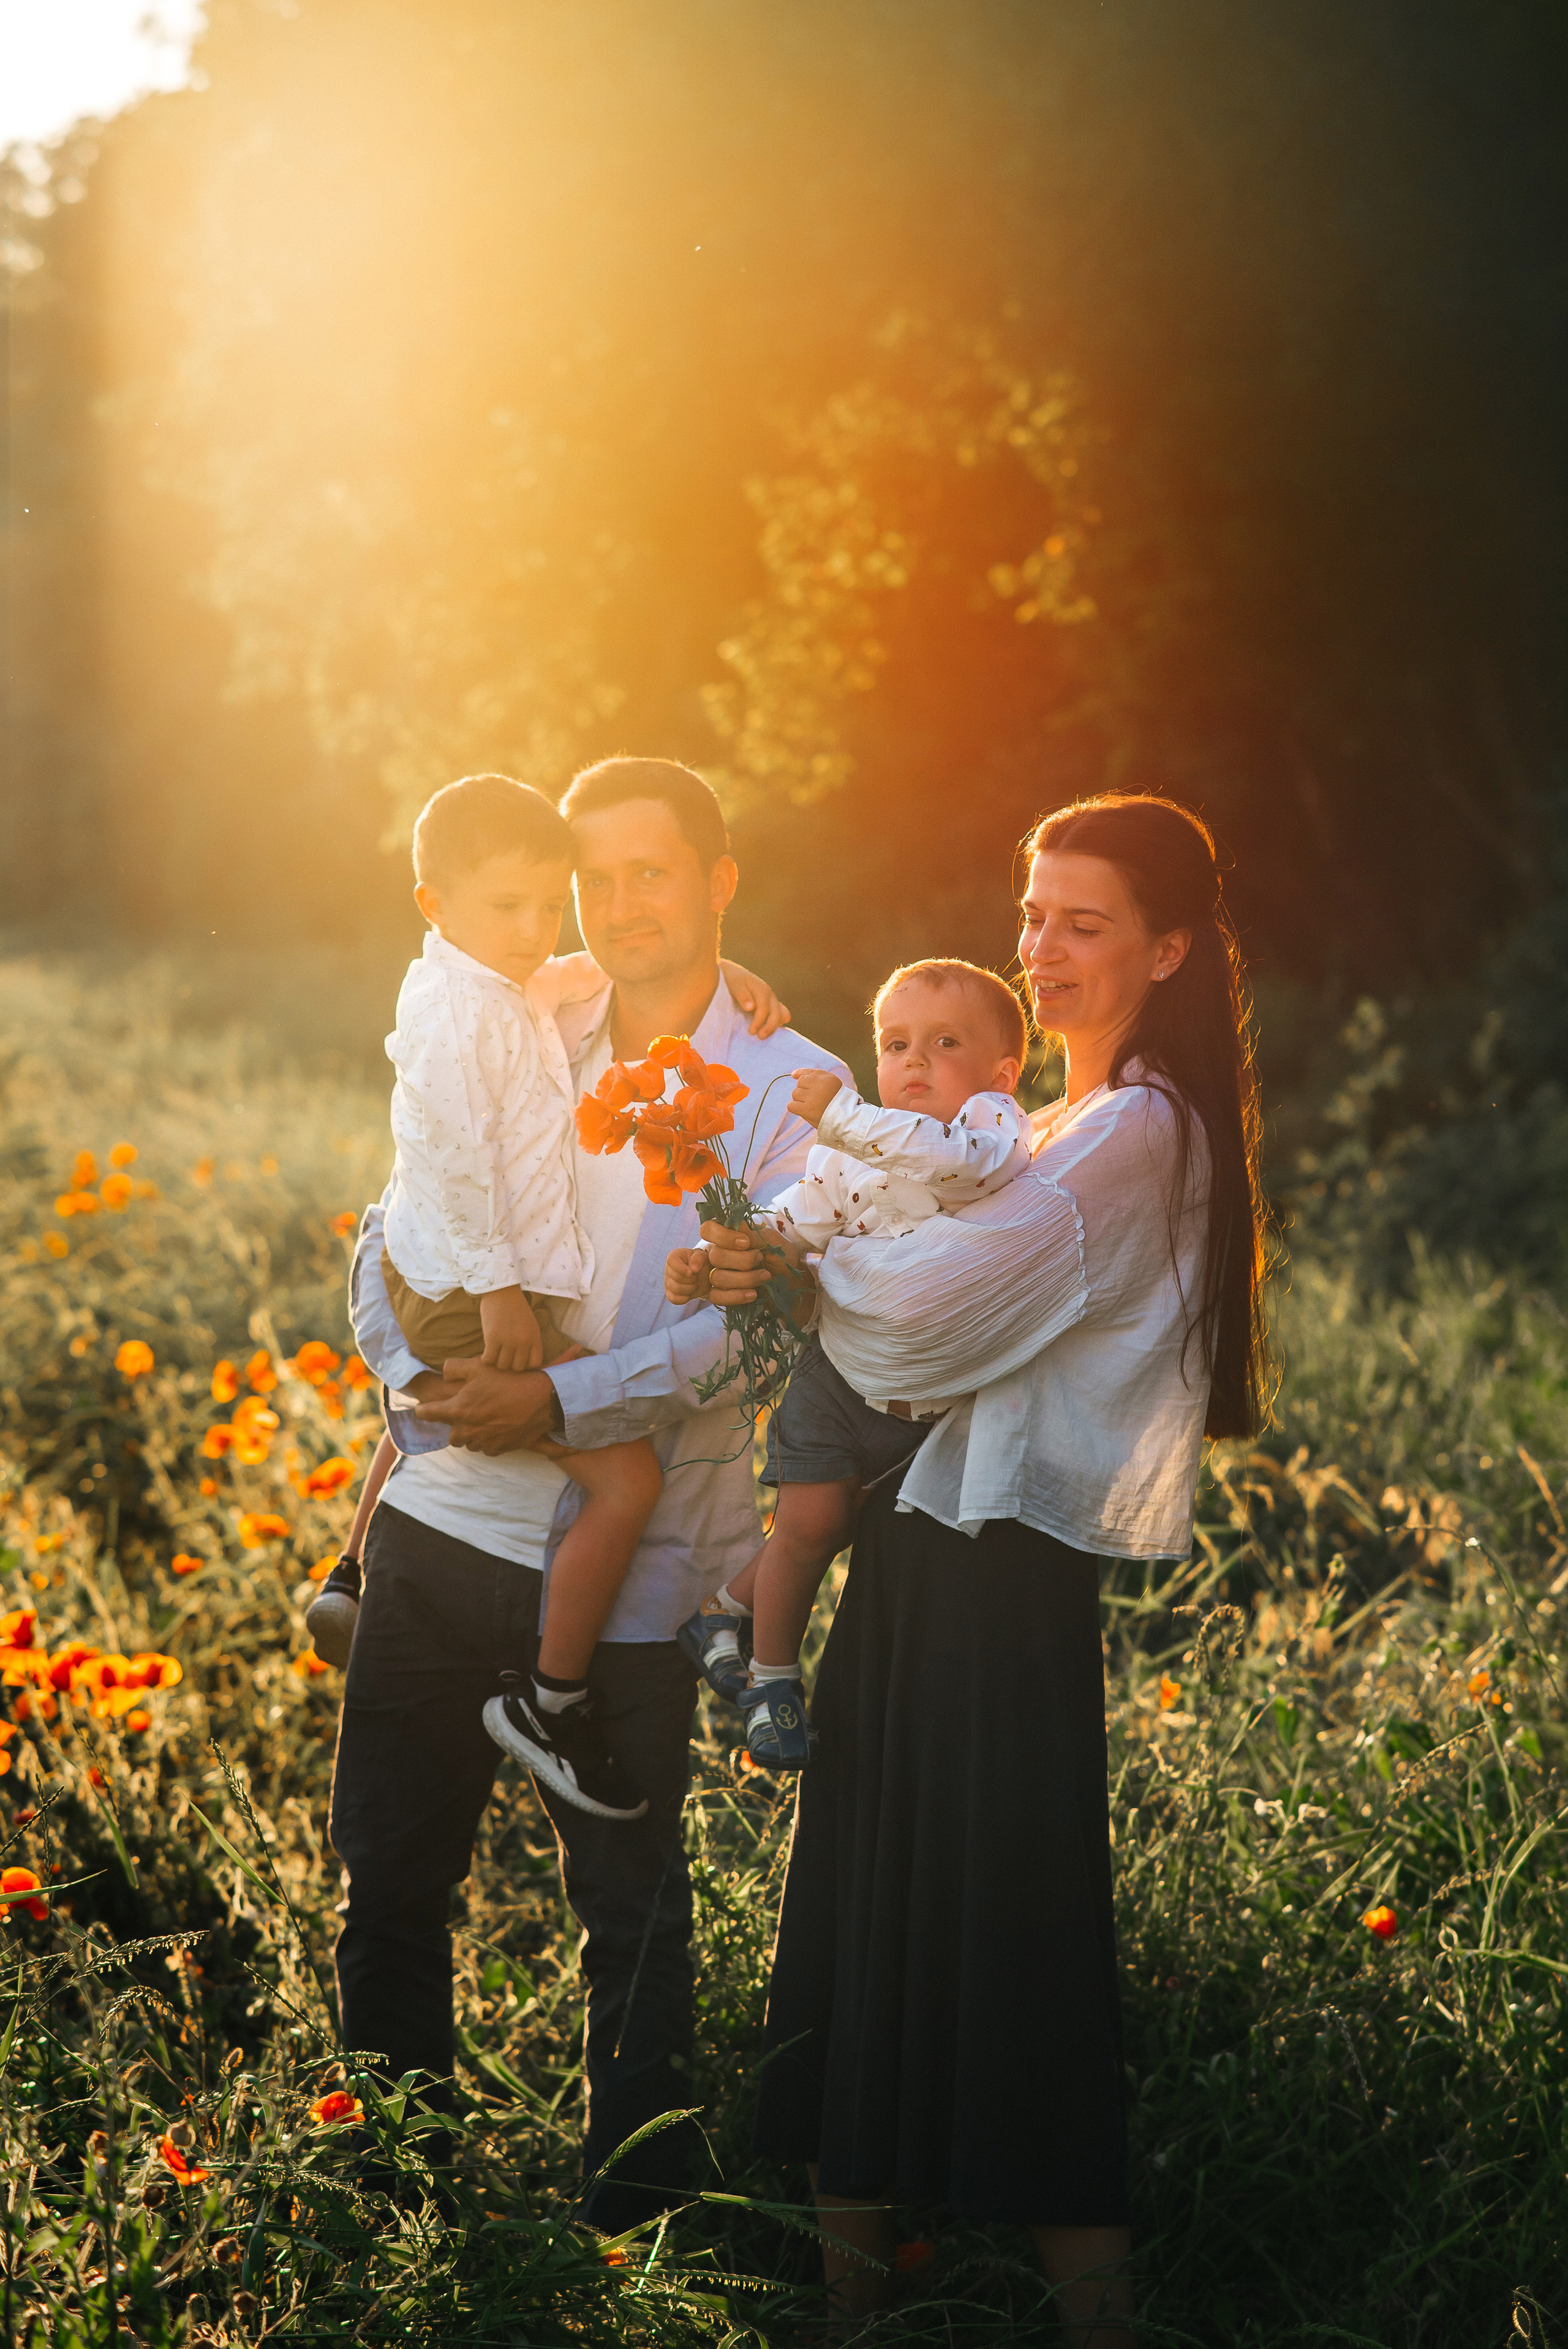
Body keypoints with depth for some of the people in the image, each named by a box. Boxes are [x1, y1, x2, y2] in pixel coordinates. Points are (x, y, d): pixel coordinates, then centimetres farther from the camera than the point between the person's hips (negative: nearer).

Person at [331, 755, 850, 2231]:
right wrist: (422, 1370, -15)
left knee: (628, 1905, 4)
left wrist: (561, 1403, -25)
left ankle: (629, 2216, 19)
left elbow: (754, 1321, -14)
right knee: (386, 1868, 12)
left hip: (624, 1565, -4)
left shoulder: (791, 1093, -3)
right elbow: (393, 1237, 6)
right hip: (443, 1514, 4)